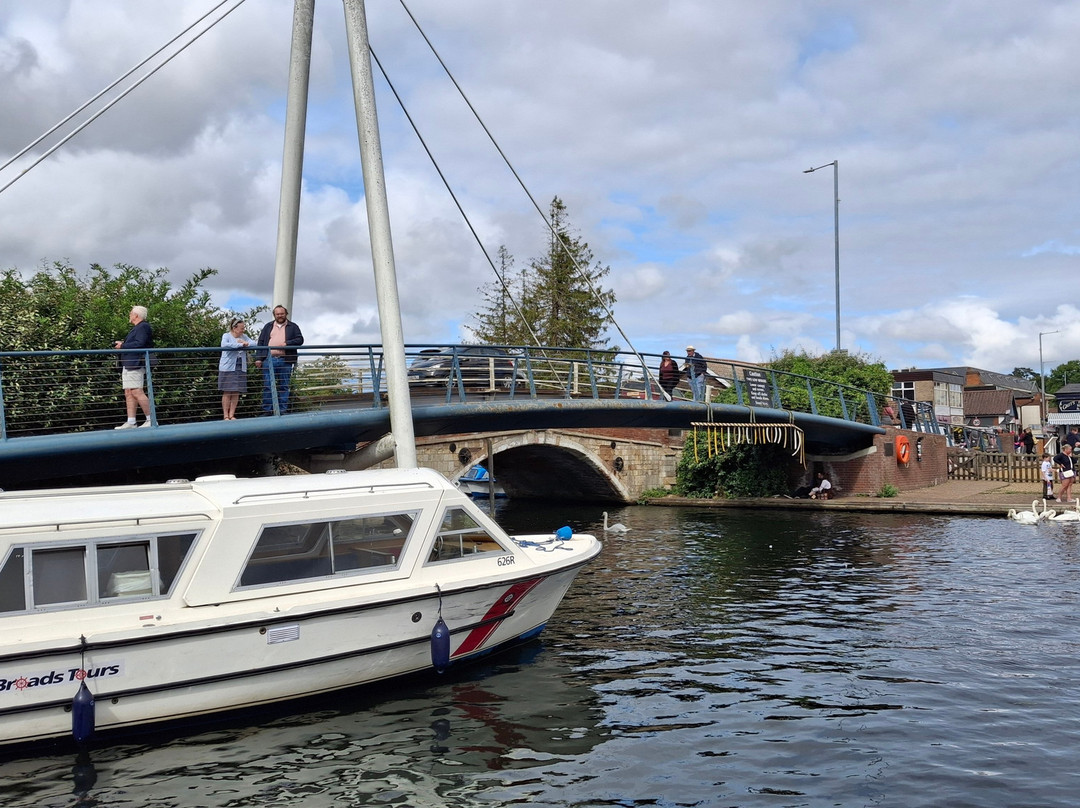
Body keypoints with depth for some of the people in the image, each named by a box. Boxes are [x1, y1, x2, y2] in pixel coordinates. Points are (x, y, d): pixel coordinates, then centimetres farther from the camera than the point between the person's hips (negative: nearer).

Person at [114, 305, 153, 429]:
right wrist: (122, 343, 11)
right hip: (128, 366, 11)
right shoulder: (136, 328, 25)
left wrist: (122, 346, -12)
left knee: (137, 392, -14)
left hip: (135, 365, -11)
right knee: (128, 393, 5)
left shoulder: (143, 327, -8)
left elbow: (139, 344, -20)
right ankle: (130, 422, 3)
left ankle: (151, 419, -12)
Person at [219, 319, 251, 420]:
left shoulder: (244, 337, 15)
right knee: (227, 392, -4)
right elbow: (224, 345, -22)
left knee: (236, 393, 3)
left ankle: (232, 415, 9)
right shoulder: (226, 335, -1)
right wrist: (240, 345, -21)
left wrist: (244, 342, -12)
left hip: (240, 368, 5)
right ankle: (225, 416, 0)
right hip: (228, 368, -5)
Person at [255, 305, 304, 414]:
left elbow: (300, 340, 3)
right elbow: (260, 342, 14)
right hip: (269, 360, 1)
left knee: (284, 387, 1)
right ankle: (267, 411, 0)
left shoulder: (293, 327, 14)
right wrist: (258, 358, 3)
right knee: (267, 386, -3)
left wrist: (286, 344, -11)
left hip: (285, 361, -1)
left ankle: (282, 411, 4)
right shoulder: (268, 326, 18)